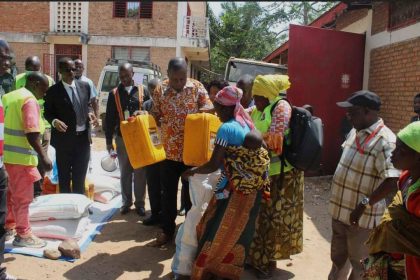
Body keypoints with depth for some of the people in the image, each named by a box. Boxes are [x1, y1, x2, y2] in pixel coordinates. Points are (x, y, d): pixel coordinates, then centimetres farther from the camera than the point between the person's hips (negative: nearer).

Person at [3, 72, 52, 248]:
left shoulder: (12, 96, 13)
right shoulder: (29, 100, -17)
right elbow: (31, 134, -25)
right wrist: (43, 156, -23)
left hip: (10, 154, 9)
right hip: (22, 157, -9)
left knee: (14, 193, 22)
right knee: (24, 197, 1)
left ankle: (10, 226, 35)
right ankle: (23, 235, 11)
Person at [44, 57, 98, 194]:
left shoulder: (85, 86, 4)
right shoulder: (53, 91, -8)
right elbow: (48, 112, -2)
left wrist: (89, 114, -5)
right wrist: (54, 121, -22)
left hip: (83, 137, 4)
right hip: (64, 139, -3)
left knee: (80, 177, 16)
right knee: (64, 177, 10)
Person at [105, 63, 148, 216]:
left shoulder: (142, 90, 2)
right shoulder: (114, 93, 3)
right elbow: (109, 119, 4)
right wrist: (108, 140, 2)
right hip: (122, 138, 1)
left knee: (140, 172, 5)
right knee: (125, 172, 11)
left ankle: (140, 203, 18)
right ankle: (126, 202, 23)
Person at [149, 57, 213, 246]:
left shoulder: (197, 87, -5)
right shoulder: (160, 91, -1)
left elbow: (209, 110, -2)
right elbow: (155, 117, 5)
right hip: (168, 151, 2)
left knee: (190, 192, 11)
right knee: (168, 193, 12)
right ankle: (167, 231, 28)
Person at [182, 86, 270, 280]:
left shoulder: (226, 128, -17)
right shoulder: (247, 123, 8)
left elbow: (214, 165, -17)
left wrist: (192, 171, -3)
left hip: (238, 189, -8)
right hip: (254, 187, 8)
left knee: (219, 232, 5)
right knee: (239, 231, 19)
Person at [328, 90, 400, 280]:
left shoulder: (384, 140, -21)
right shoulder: (355, 132, 6)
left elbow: (392, 182, -28)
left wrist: (364, 204, -26)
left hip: (361, 217, -8)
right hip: (340, 211, 8)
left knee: (359, 263, 12)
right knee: (337, 257, 23)